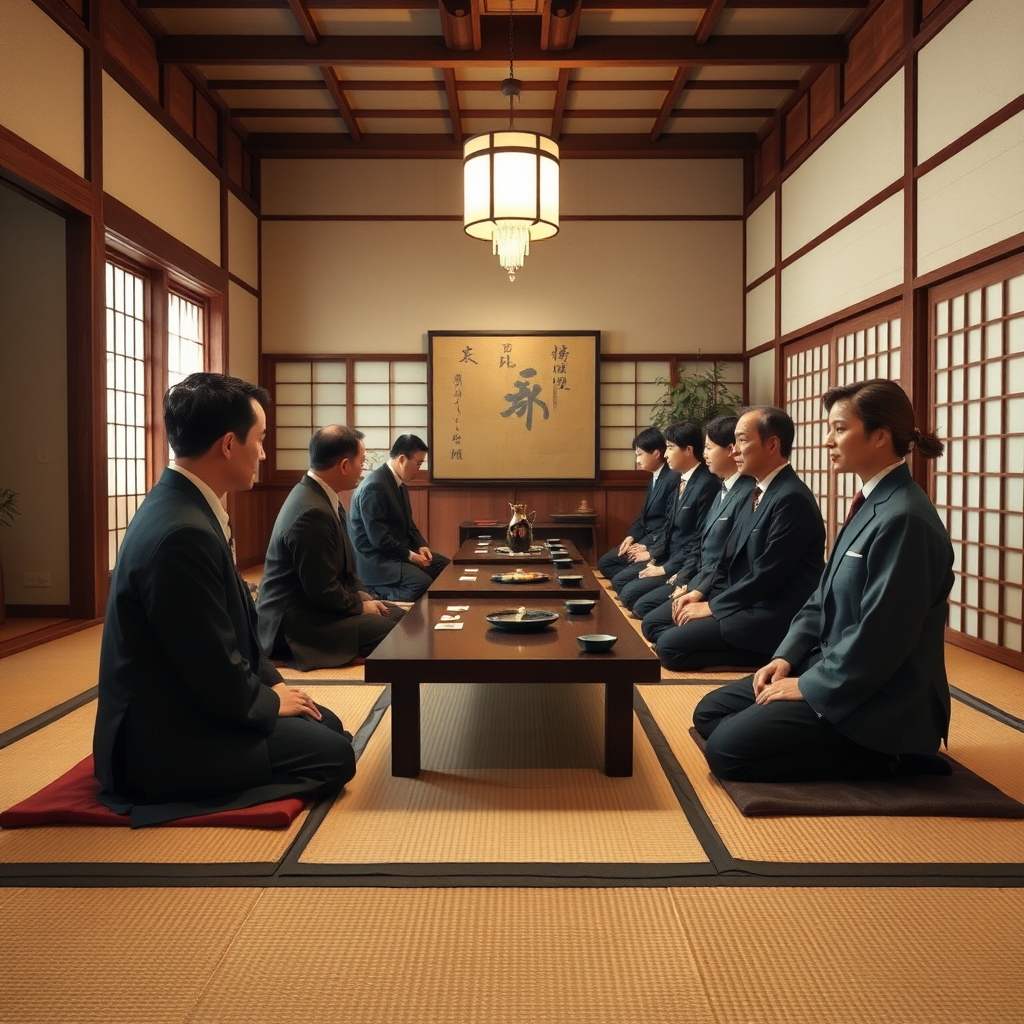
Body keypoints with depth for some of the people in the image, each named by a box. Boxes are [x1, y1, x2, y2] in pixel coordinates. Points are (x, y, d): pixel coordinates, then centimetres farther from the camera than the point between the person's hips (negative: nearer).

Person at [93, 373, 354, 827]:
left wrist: (273, 682, 4)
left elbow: (234, 625, 11)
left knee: (326, 723, 12)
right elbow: (216, 671, -25)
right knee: (334, 753, -5)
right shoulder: (183, 533, -30)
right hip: (166, 738, -10)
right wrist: (271, 700, -7)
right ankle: (183, 787, 1)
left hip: (182, 708, 10)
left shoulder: (183, 505, 2)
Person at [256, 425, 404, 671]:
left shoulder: (316, 494, 4)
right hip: (297, 620, -10)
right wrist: (361, 605, -8)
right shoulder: (312, 512, -27)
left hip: (313, 603, 10)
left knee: (400, 617, 9)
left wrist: (362, 594, 4)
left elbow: (341, 565, 15)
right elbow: (322, 591, -23)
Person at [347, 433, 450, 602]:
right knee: (424, 584, -29)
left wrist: (421, 545, 2)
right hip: (375, 558, -10)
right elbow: (378, 538, -24)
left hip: (400, 549, 10)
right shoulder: (374, 486, -22)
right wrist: (409, 555, -16)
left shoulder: (400, 482, 9)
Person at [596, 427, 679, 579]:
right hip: (644, 538, 11)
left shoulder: (673, 478, -19)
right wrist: (632, 536, 3)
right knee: (605, 562, 6)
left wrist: (646, 545, -19)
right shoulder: (654, 477, 13)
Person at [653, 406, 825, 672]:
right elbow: (731, 557, 17)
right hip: (746, 601, 10)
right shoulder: (760, 490, 12)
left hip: (771, 617, -10)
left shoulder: (792, 499, -20)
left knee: (669, 645, -18)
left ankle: (762, 658, -6)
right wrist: (700, 592, 4)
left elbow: (766, 576, -22)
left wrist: (712, 607, -13)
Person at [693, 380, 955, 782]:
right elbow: (823, 598, 13)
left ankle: (880, 761, -2)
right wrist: (787, 657, 2)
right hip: (832, 667, 10)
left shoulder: (903, 519, -23)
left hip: (877, 700, -10)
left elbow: (878, 636, -25)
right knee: (710, 713, 8)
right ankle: (859, 748, 9)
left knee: (728, 748, -15)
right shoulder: (872, 504, 9)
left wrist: (809, 687, -15)